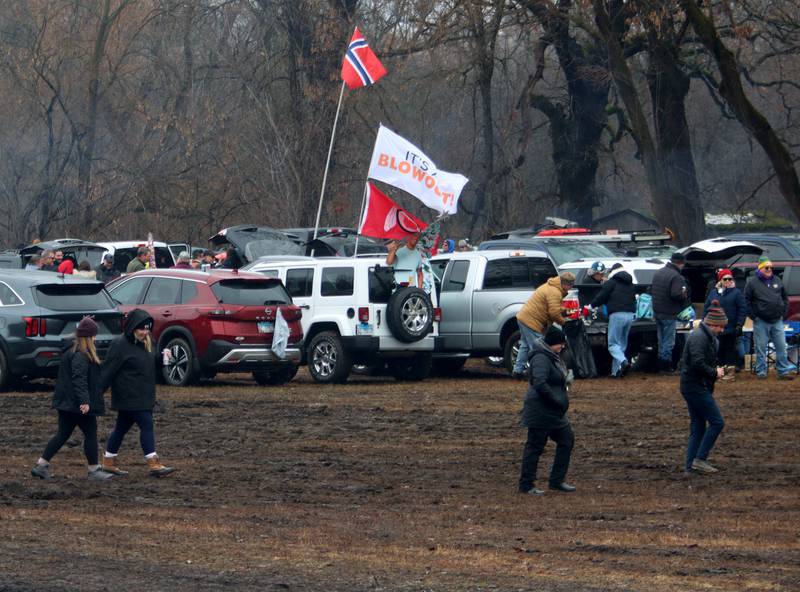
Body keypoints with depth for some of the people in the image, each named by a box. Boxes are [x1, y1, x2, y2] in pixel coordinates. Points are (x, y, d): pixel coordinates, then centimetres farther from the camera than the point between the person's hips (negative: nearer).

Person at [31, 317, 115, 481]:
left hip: (66, 404, 10)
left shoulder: (70, 352, 14)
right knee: (90, 433, 1)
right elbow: (79, 379, -26)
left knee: (63, 434, 12)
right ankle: (94, 470, 6)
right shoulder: (81, 356, -17)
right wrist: (84, 401, -30)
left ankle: (41, 465, 8)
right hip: (78, 405, -10)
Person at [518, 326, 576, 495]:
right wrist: (557, 400, -22)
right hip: (541, 412, -10)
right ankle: (526, 485, 5)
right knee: (535, 446, -2)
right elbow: (540, 384, -29)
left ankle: (557, 481, 18)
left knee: (567, 441, 11)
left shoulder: (553, 357, 13)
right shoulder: (541, 359, -19)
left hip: (555, 412, 10)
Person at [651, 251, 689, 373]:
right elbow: (676, 295, -27)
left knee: (661, 340, 17)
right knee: (669, 341, 0)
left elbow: (651, 290, 16)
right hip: (669, 314, -8)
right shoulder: (676, 276, -19)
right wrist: (684, 294, -8)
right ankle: (666, 366, 3)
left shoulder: (658, 273, 9)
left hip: (657, 312, 8)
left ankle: (661, 365, 22)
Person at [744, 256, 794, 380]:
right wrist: (753, 315, -7)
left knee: (781, 347, 3)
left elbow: (785, 298, 19)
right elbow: (746, 301, -2)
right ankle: (761, 371, 10)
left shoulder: (777, 281, 11)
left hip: (777, 321, 4)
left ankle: (784, 371, 10)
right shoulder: (752, 282, -3)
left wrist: (784, 312, 8)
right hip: (761, 322, -4)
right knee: (761, 348, 1)